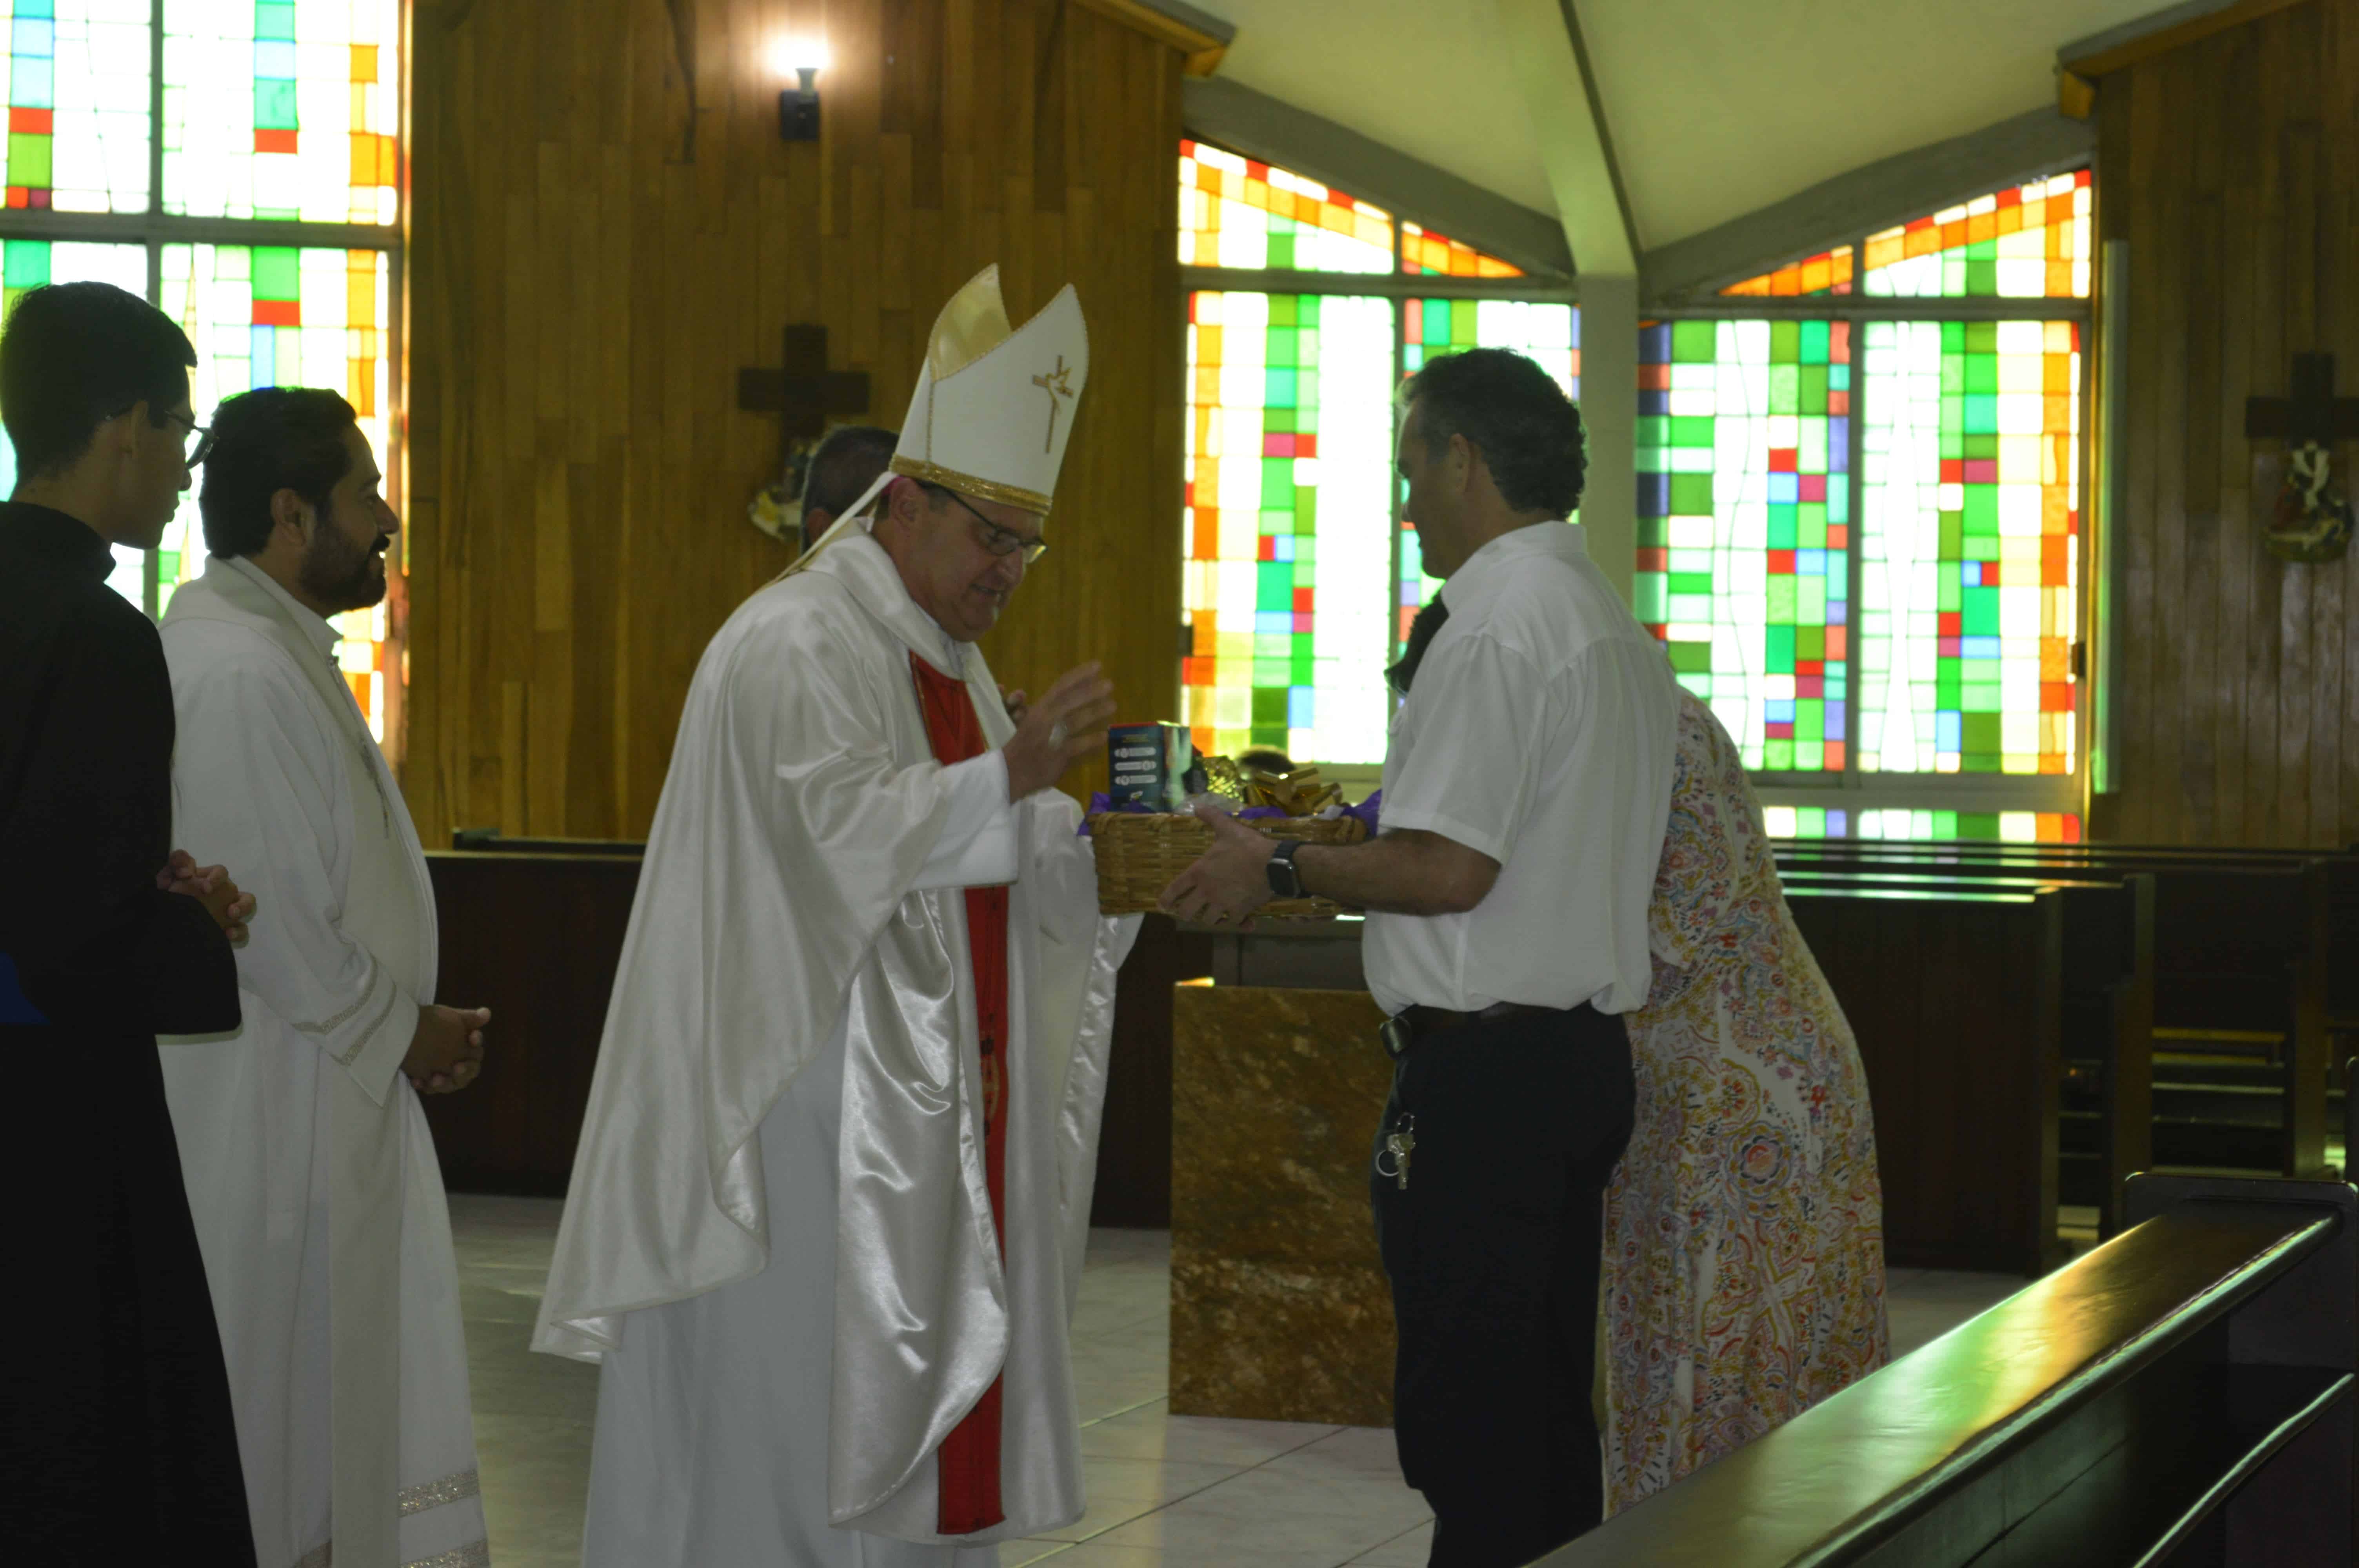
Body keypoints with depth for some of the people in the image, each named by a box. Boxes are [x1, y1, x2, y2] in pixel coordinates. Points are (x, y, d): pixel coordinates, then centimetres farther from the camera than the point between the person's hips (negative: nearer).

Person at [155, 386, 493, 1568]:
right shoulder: (239, 674, -20)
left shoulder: (274, 650, 13)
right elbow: (265, 914, -22)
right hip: (264, 1109, -10)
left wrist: (407, 1023, 10)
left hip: (323, 1100, 10)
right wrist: (401, 1030, -10)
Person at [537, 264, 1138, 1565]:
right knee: (799, 1412, -6)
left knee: (908, 1429, 9)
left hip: (926, 1114, 9)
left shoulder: (946, 663, 18)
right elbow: (848, 834, -24)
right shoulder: (793, 645, -11)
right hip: (812, 1108, -9)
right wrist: (1014, 772, -33)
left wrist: (1093, 846, 0)